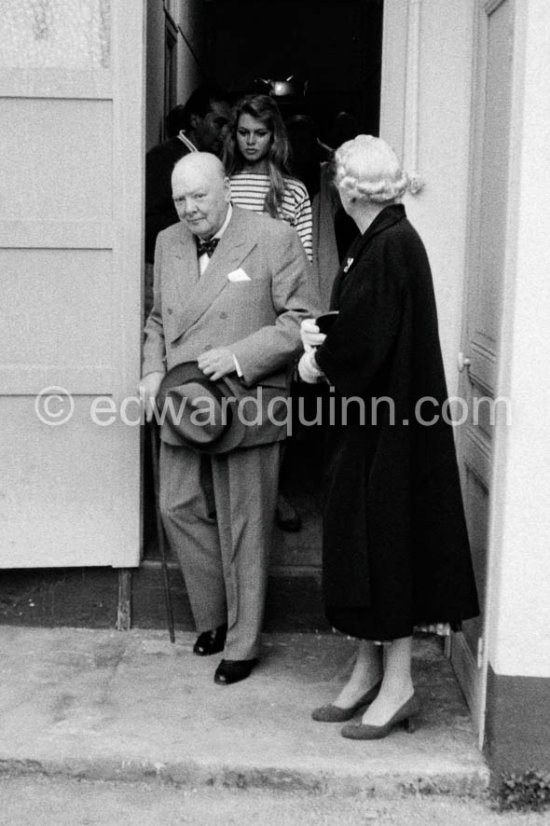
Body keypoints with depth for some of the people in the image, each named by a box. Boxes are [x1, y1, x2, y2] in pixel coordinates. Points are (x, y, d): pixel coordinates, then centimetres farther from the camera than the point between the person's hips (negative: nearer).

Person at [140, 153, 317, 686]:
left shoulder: (274, 239, -7)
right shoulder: (167, 243, 12)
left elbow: (300, 320, -8)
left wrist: (239, 356, -19)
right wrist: (153, 371, 4)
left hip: (245, 407, -5)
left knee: (242, 528, 3)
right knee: (179, 508, 8)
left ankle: (242, 644, 18)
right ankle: (212, 619, 29)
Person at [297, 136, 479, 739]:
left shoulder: (392, 247, -18)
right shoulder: (378, 242, 10)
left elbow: (365, 342, -23)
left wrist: (319, 362, -7)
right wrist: (324, 337, 2)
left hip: (387, 424, -9)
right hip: (366, 422, 10)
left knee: (386, 544, 0)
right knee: (360, 543, 14)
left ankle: (398, 685, 13)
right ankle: (368, 672, 26)